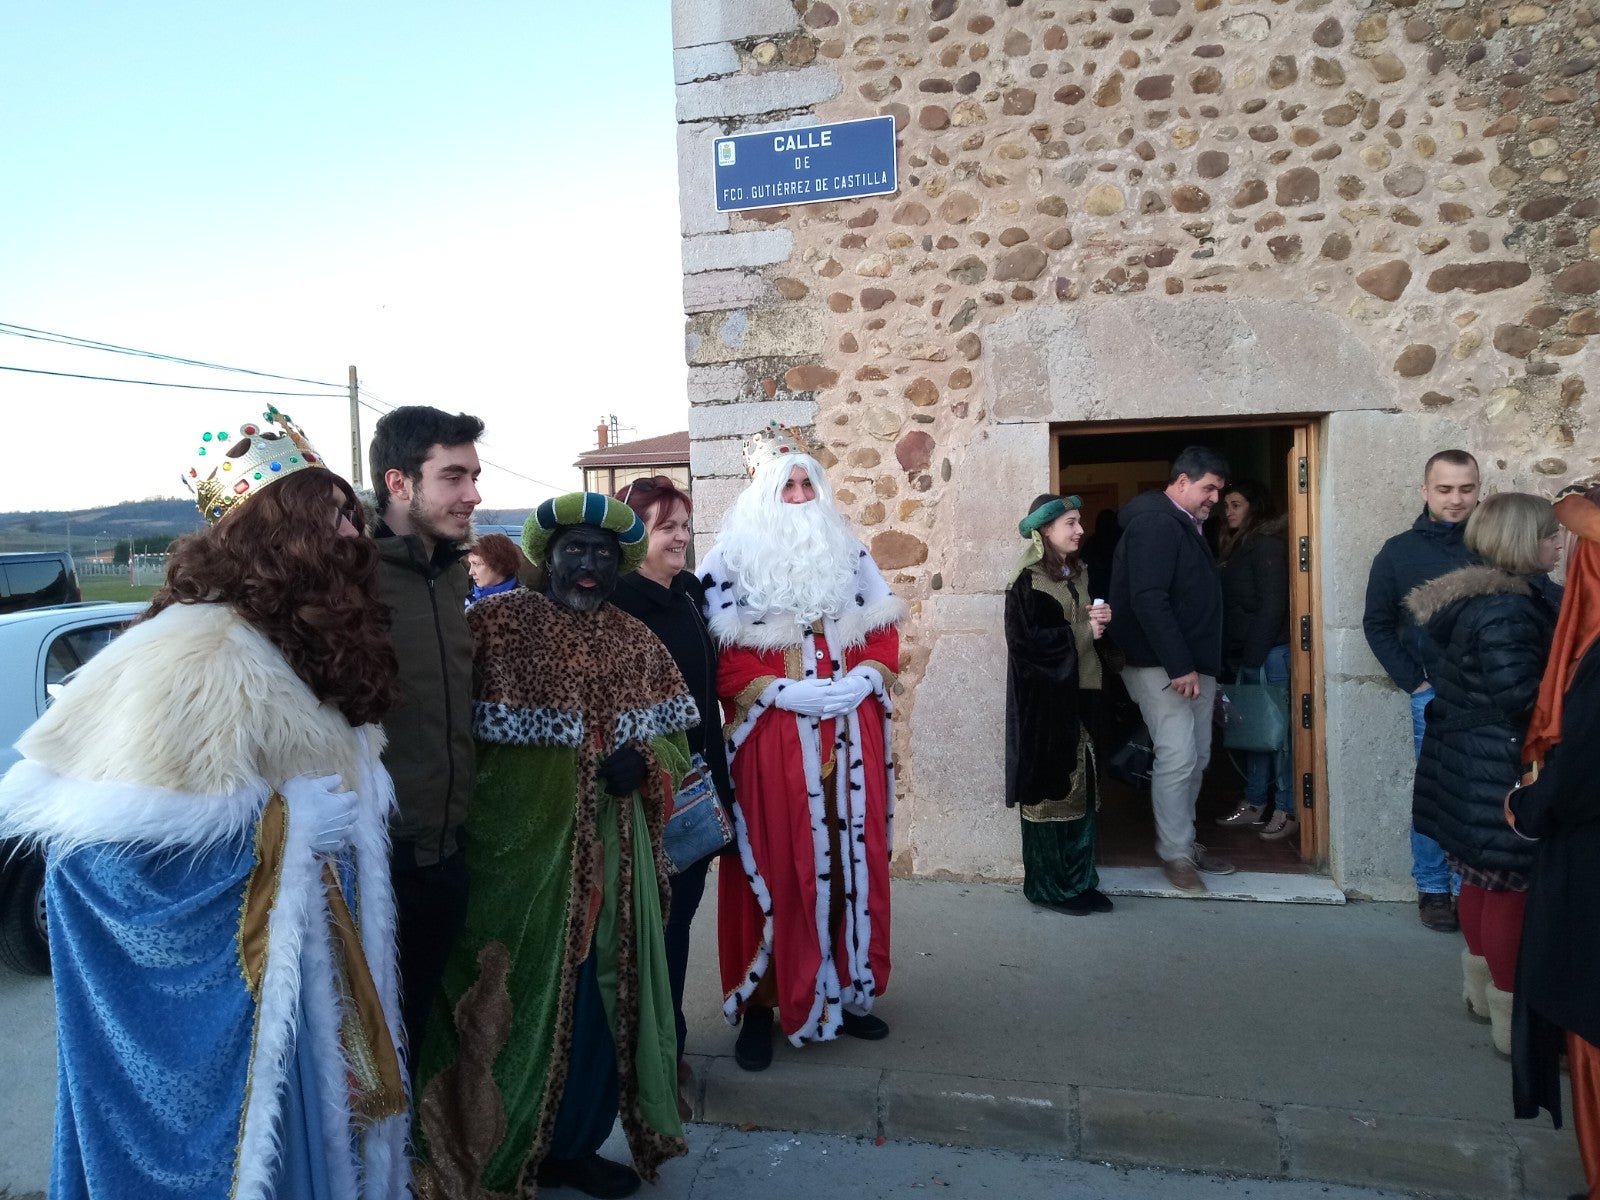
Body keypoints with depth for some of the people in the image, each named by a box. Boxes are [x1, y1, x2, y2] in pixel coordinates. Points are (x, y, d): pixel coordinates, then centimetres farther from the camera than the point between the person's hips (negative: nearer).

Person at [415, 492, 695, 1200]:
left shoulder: (636, 642, 8)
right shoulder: (496, 623, -6)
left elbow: (676, 740, 11)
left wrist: (642, 760, -10)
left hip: (608, 849, 4)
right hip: (513, 844, -4)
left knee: (602, 993, 12)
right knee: (518, 991, 8)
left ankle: (574, 1143, 34)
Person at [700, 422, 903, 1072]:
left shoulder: (851, 556, 13)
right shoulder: (733, 563, -1)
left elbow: (883, 631, 12)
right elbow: (719, 658, -8)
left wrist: (866, 679, -6)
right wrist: (782, 690, -18)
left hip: (851, 736, 4)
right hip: (774, 738, -4)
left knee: (852, 859, 10)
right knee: (776, 868, 0)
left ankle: (847, 990, 26)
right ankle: (762, 1002, 14)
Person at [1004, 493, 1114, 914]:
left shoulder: (1078, 574, 13)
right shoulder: (1027, 581, -10)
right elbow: (1023, 641, -18)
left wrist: (1100, 621, -2)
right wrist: (1080, 631, -13)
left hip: (1079, 694, 7)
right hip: (1043, 700, -7)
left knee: (1080, 787, 10)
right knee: (1049, 788, -1)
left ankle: (1079, 881, 19)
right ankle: (1049, 886, 10)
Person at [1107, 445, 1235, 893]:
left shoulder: (1186, 526, 17)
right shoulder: (1154, 523, -14)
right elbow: (1148, 601, -23)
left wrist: (1199, 664, 12)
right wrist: (1178, 666, -25)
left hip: (1195, 663, 10)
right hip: (1161, 665, -10)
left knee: (1197, 757, 12)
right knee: (1177, 757, -9)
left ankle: (1185, 841, 24)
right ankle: (1175, 854, 2)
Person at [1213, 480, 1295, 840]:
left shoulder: (1267, 544, -9)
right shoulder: (1235, 545, 17)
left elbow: (1272, 605, -14)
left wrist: (1253, 656, -15)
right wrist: (1232, 656, 11)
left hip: (1267, 654, -8)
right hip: (1242, 654, 8)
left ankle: (1287, 810, 3)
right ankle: (1254, 803, 19)